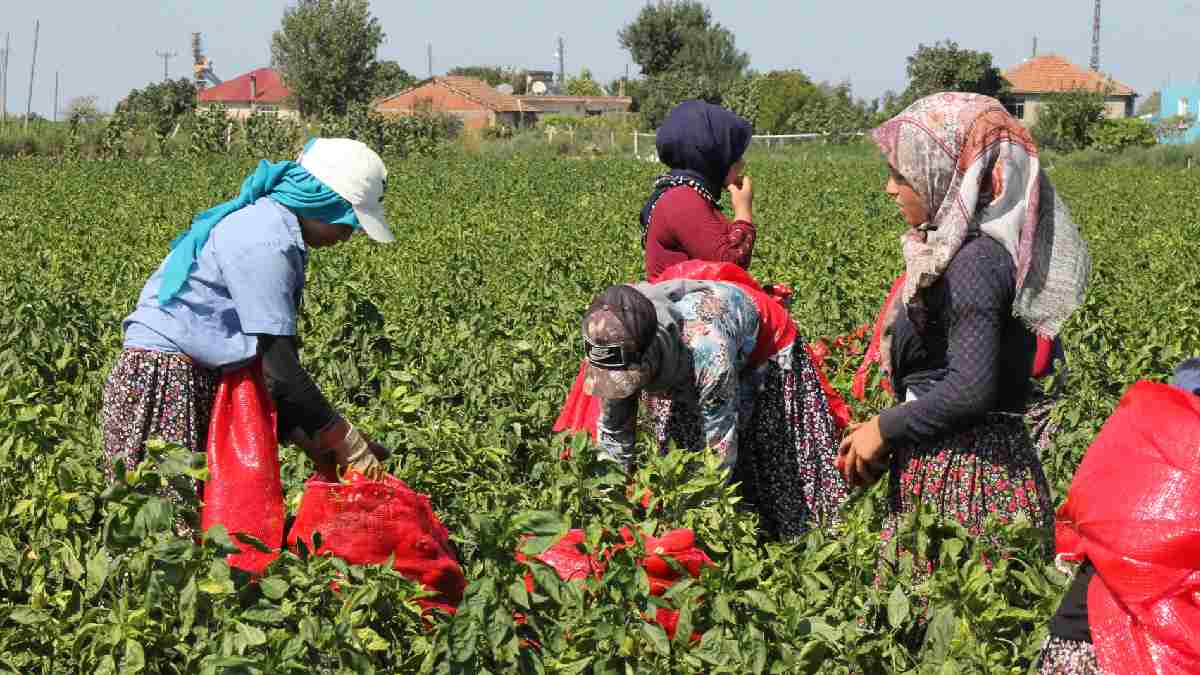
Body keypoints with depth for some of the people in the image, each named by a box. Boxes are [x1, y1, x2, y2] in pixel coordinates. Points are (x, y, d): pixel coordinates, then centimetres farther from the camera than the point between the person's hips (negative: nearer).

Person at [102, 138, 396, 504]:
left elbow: (267, 351, 13)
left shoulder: (268, 225, 14)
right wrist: (345, 441, -11)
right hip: (161, 379, -10)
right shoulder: (264, 243, -17)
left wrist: (316, 440, 7)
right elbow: (278, 365, -19)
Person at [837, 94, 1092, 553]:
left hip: (964, 476, -10)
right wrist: (889, 431, 13)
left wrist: (885, 428, -12)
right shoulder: (973, 249, 14)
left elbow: (971, 389, -24)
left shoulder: (973, 260, -16)